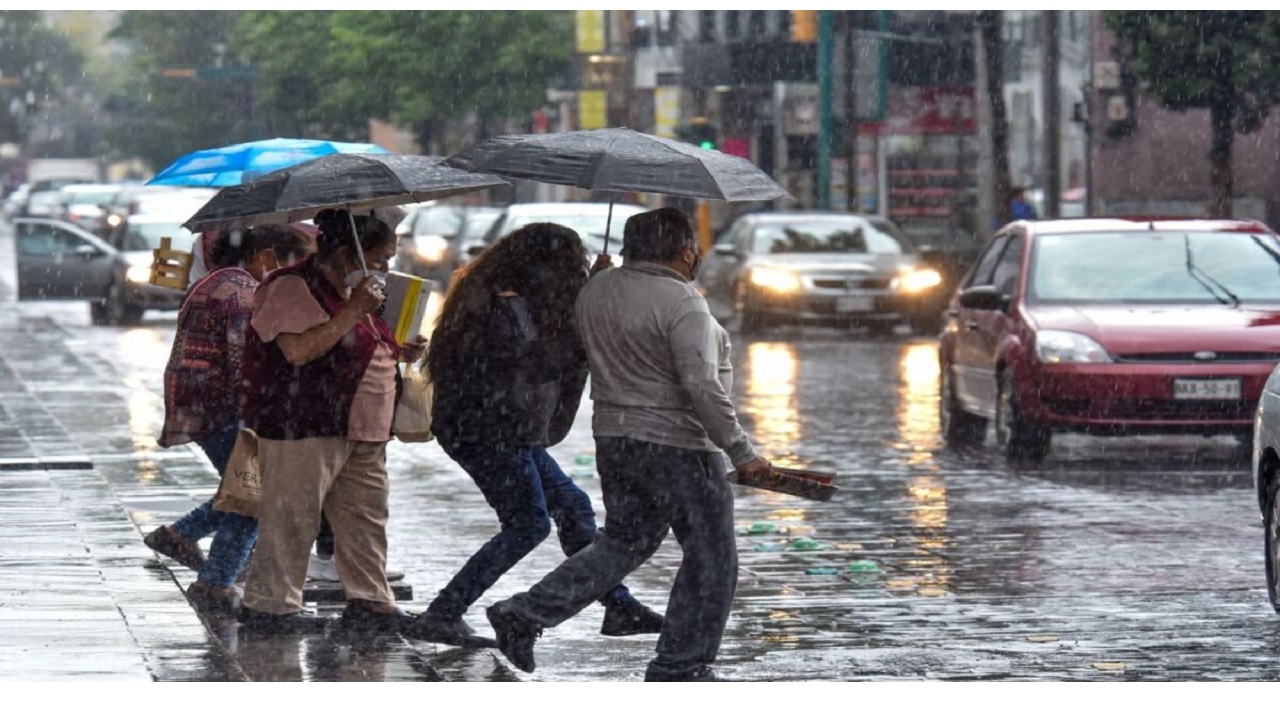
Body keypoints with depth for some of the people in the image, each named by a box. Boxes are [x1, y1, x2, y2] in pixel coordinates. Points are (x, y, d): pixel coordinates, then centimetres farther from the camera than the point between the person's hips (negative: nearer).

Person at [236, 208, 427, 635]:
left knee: (366, 519, 8)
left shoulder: (352, 293, 19)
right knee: (291, 517, -4)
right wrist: (354, 311, -24)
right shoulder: (292, 288, -13)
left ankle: (369, 601, 14)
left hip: (362, 431, 10)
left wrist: (400, 352, 14)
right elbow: (300, 349, -26)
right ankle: (268, 604, 3)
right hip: (305, 428, -9)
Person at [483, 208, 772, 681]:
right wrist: (741, 453, -19)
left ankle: (524, 615, 12)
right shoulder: (682, 303, -18)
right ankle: (681, 668, 9)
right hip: (677, 445, -8)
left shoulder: (595, 292, 7)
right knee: (710, 557, 6)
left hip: (612, 437, 8)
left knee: (624, 542, 20)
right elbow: (702, 386, -23)